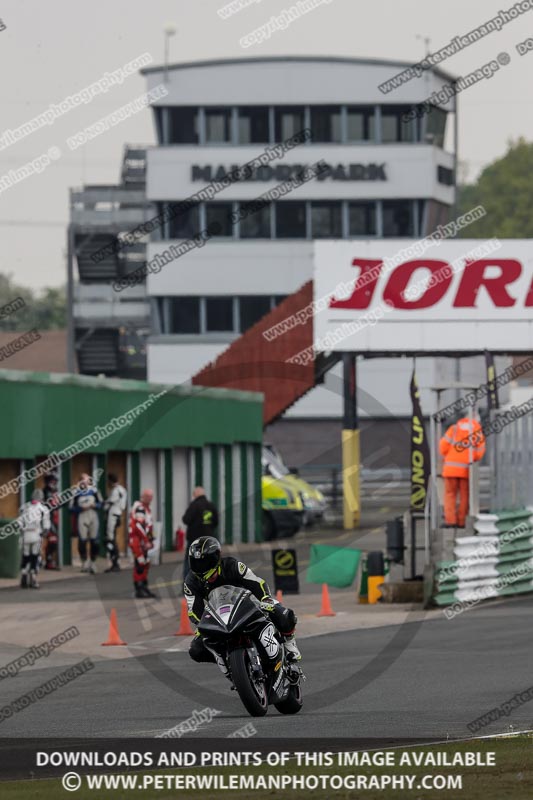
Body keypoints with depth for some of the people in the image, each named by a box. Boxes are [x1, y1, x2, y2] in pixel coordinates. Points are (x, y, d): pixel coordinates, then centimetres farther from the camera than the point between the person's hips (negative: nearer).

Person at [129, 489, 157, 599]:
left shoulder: (146, 508, 19)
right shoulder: (139, 508, -15)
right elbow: (139, 526, -22)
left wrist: (150, 539, 17)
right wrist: (147, 541, -21)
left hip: (142, 540, 10)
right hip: (137, 540, -10)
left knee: (145, 565, 14)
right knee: (140, 565, -11)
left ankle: (144, 587, 22)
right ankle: (138, 589, -9)